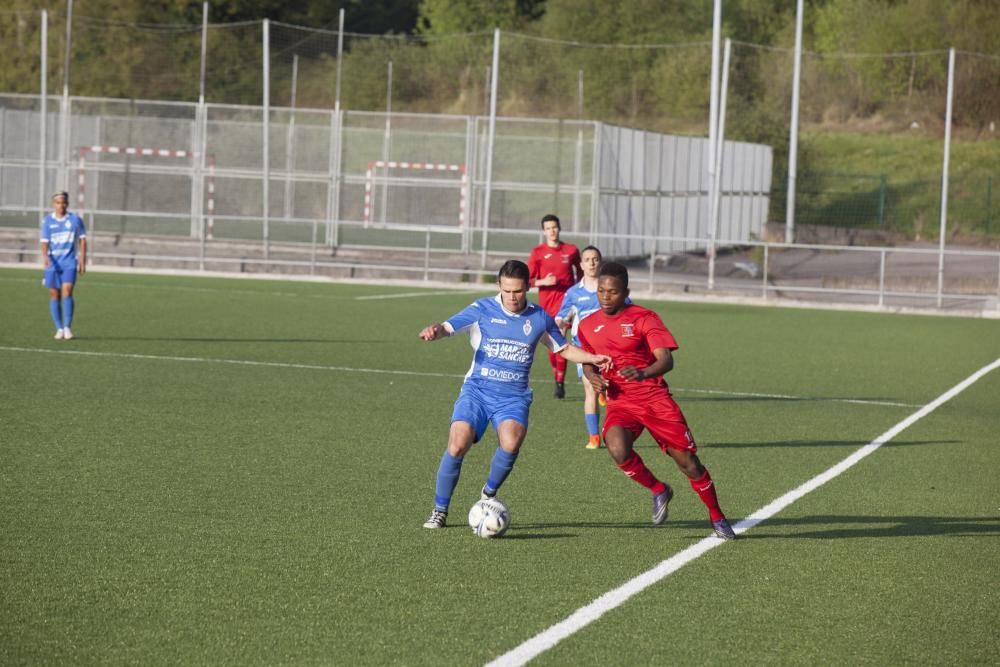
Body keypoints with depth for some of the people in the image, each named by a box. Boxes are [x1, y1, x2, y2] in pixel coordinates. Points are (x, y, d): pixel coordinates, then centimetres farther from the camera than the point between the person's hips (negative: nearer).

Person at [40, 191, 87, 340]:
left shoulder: (75, 219, 2)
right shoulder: (47, 221, 1)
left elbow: (82, 240, 8)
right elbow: (44, 242, -6)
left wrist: (82, 260, 3)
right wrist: (45, 257, -25)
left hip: (69, 262, -1)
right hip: (52, 262, 1)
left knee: (67, 292, -15)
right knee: (54, 294, 4)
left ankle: (67, 327, -11)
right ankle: (59, 329, 12)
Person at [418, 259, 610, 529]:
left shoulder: (540, 318, 6)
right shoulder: (482, 309, 0)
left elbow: (563, 349, 20)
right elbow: (447, 327, -7)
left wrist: (593, 359, 5)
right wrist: (433, 331, -31)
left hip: (513, 397, 1)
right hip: (477, 390, -1)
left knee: (511, 443, -30)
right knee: (457, 444, -22)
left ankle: (489, 493, 0)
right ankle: (440, 511, -2)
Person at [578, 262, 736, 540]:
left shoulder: (644, 318, -7)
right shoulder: (588, 326, 6)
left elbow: (666, 360, -17)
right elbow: (587, 363, 20)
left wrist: (643, 373, -39)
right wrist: (593, 377, -5)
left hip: (655, 399, -2)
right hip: (620, 403, 2)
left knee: (687, 460, -1)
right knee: (618, 449, -29)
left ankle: (717, 517, 20)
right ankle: (658, 491, -1)